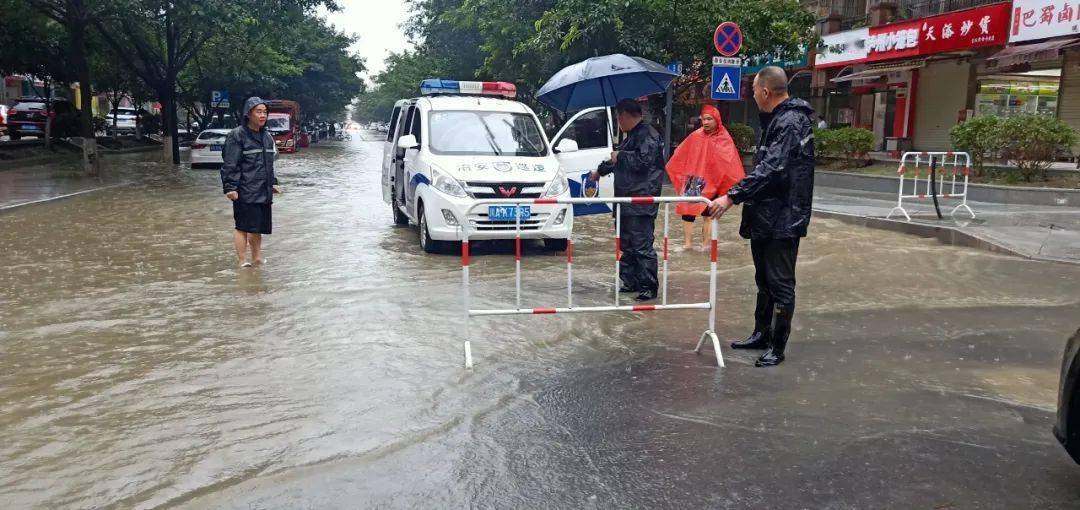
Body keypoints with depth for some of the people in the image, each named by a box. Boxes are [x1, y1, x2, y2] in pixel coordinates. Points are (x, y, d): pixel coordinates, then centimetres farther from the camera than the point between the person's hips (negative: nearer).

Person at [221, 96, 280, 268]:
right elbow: (229, 165, -11)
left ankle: (257, 258, 26)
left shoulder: (267, 136, 16)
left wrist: (273, 183, 21)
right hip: (245, 192, -7)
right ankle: (243, 262, 1)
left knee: (258, 228, 14)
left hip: (264, 192, 7)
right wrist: (230, 187, -17)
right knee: (243, 226, -5)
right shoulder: (237, 135, -8)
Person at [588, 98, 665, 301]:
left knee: (642, 246, -9)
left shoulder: (648, 135, -11)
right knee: (627, 244, 14)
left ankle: (649, 288, -4)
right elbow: (617, 160, 37)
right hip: (627, 201, 10)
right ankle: (630, 282, 22)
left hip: (641, 203, -10)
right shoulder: (633, 136, 21)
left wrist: (620, 156, -9)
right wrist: (600, 171, 50)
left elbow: (643, 162, -25)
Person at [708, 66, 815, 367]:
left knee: (780, 284, -1)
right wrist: (740, 195, 27)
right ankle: (761, 334, 32)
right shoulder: (777, 120, 14)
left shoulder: (791, 122, -18)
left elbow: (771, 170, -28)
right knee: (764, 280, 19)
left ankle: (777, 348, 8)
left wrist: (732, 196, -31)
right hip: (766, 216, 10)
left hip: (783, 220, -10)